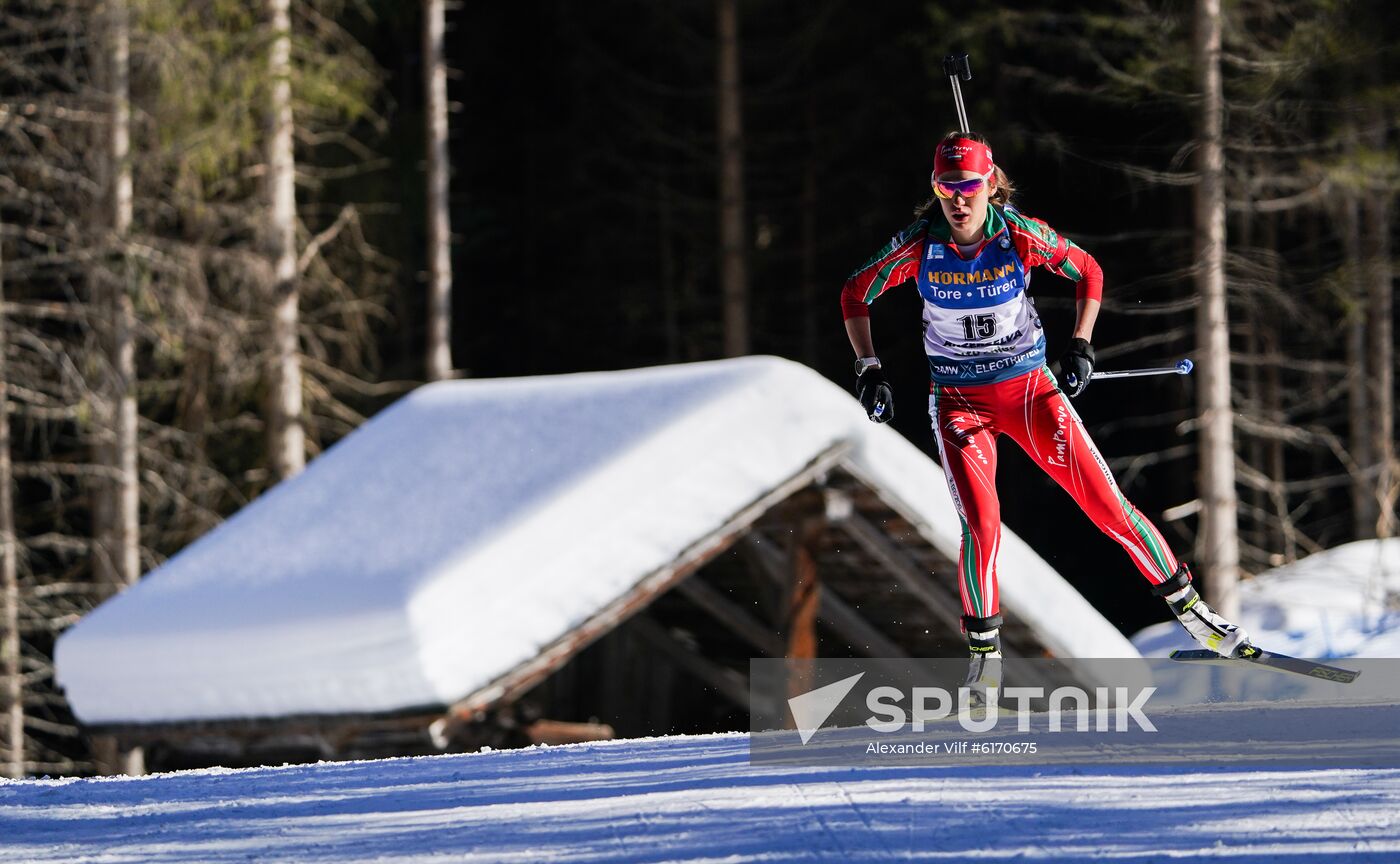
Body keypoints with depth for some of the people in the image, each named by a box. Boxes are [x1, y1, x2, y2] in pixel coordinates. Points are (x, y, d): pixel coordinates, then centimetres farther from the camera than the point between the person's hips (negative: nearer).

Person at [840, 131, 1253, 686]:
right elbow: (856, 294, 2)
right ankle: (984, 653, -3)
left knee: (1106, 503, -4)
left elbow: (1088, 272, 3)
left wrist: (1081, 347, -3)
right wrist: (868, 370, -5)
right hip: (959, 403, 0)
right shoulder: (919, 245, -14)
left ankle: (1185, 604, 12)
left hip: (1030, 388, 0)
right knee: (981, 524, -18)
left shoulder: (1020, 236, -15)